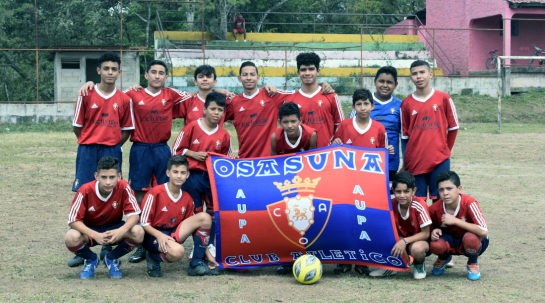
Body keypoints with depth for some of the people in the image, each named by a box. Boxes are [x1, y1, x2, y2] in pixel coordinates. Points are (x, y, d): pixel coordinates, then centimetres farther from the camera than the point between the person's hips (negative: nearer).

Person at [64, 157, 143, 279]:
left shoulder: (124, 187, -21)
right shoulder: (85, 191, -24)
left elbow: (134, 214, -19)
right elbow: (73, 220, -22)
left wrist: (122, 231, -40)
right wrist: (95, 235, -37)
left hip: (114, 228, 1)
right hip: (90, 229, -1)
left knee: (138, 233, -29)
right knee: (71, 238, -35)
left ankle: (112, 259, 3)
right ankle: (91, 260, 4)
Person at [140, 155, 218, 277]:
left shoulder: (187, 198, 4)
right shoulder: (155, 193, -13)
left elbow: (194, 227, 10)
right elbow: (143, 222, -12)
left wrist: (207, 253, 6)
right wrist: (159, 235, -30)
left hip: (174, 234, 6)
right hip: (153, 235, -6)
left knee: (204, 218, -13)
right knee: (177, 251, -38)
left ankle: (196, 265, -7)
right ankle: (153, 258, -2)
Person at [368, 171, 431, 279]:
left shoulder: (419, 206, -22)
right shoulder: (391, 205, -10)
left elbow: (425, 233, -21)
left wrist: (405, 241, -32)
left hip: (419, 240, -4)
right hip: (401, 239, 4)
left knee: (417, 248, -39)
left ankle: (419, 265, -2)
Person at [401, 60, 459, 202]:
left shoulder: (443, 98, 1)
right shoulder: (406, 103, 5)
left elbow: (453, 128, 8)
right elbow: (404, 135, 8)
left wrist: (445, 150, 9)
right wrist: (405, 162, 6)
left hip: (440, 160, -1)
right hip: (415, 162, 1)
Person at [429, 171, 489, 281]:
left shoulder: (469, 203, -27)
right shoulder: (435, 209, -15)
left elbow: (483, 232, -36)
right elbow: (433, 227, 7)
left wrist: (455, 221, -36)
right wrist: (435, 231, -20)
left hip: (472, 243, -3)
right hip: (451, 242, 3)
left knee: (470, 237, -38)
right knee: (435, 245, -31)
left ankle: (473, 264, -2)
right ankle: (444, 259, 10)